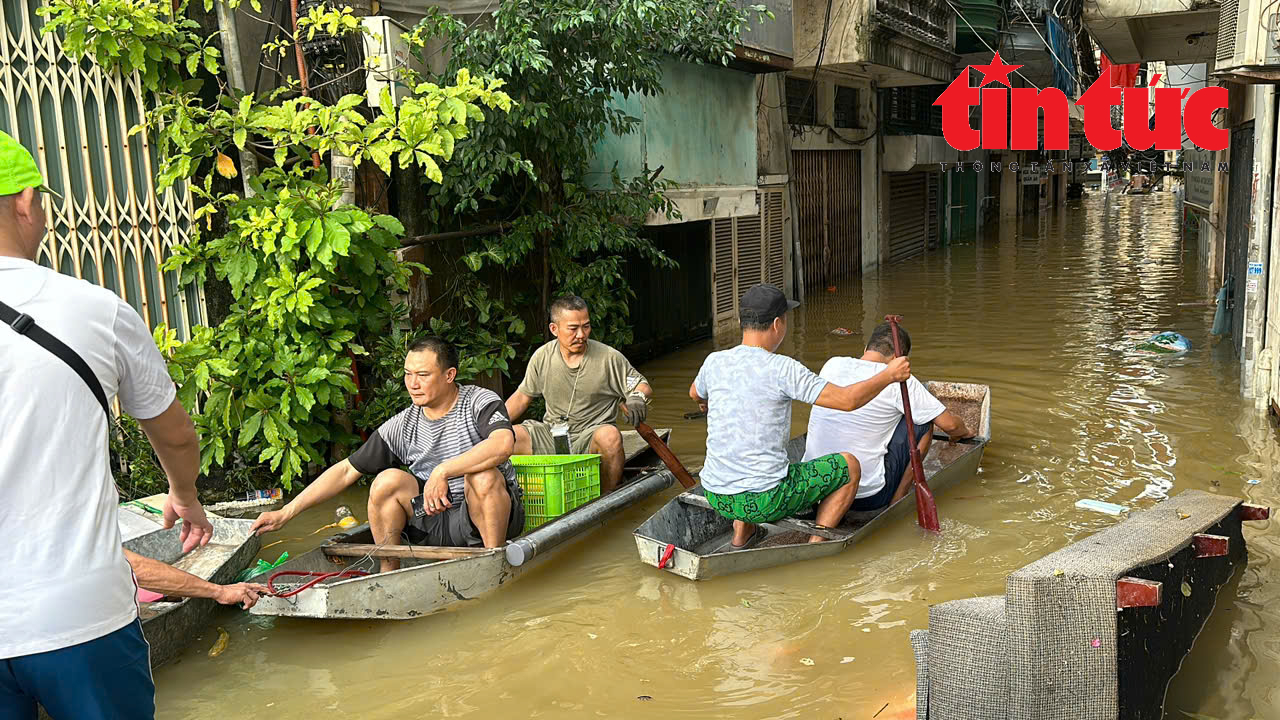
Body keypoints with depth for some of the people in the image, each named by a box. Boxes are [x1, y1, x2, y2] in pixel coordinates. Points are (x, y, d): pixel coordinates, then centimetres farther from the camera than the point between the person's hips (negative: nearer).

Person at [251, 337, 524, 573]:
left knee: (484, 475, -33)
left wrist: (442, 471, -37)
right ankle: (389, 574, -6)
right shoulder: (402, 425, 0)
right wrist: (286, 513, -4)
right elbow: (346, 470, 2)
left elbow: (502, 445, -33)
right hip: (435, 523, 4)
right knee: (389, 480, -18)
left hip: (489, 517, -3)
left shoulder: (481, 402, -10)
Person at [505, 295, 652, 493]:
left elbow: (643, 386, 4)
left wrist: (638, 398, -21)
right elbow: (522, 397, 14)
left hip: (591, 435, -2)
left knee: (609, 435, -38)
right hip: (550, 436, 2)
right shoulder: (541, 357, 3)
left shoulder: (609, 358, -5)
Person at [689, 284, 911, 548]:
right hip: (766, 501, -6)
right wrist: (890, 375, 2)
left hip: (715, 496, 6)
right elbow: (847, 399, -13)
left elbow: (696, 395, 25)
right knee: (849, 466, 11)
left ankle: (741, 537, 35)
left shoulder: (715, 362, 1)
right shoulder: (782, 369, -15)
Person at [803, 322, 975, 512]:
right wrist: (964, 432, 24)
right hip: (867, 498, -5)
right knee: (923, 420, 9)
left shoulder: (831, 365, 4)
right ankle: (897, 502, 14)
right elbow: (949, 424, -1)